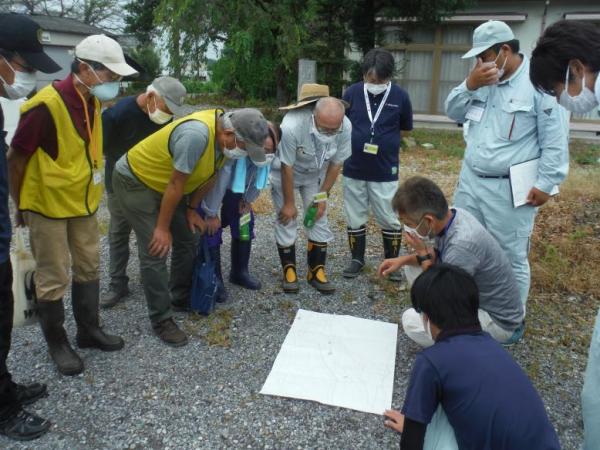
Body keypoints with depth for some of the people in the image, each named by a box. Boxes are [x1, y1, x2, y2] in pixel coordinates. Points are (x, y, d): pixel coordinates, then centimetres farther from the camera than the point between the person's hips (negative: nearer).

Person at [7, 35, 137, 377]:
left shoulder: (92, 101, 1)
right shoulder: (46, 105, -24)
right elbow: (16, 159, -15)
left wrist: (90, 190, 16)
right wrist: (21, 205, -5)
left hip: (84, 201, 7)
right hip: (48, 205, -7)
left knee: (89, 268, 15)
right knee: (53, 278, 5)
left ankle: (89, 330, 31)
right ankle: (57, 343, 23)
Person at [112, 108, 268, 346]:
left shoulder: (224, 133, -10)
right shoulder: (196, 134, -37)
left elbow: (209, 174, 3)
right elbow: (176, 184, -29)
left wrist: (192, 209, 4)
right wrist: (162, 228, -19)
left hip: (163, 183, 8)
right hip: (134, 181, -8)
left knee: (186, 242, 11)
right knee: (155, 252, -9)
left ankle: (182, 298, 30)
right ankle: (162, 320, 4)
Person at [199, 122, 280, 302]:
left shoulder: (267, 153, -23)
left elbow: (259, 178, -5)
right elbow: (217, 182, -34)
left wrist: (248, 200, 2)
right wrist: (211, 214, -24)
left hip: (235, 187, 6)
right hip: (208, 186, -6)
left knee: (245, 224, 5)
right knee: (212, 230, -11)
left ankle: (240, 272, 20)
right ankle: (214, 280, 1)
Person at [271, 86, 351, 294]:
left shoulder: (345, 127, -29)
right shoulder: (292, 126, -39)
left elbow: (336, 164, -12)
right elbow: (287, 168, -26)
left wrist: (322, 196, -9)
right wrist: (289, 203, -16)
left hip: (316, 174, 3)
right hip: (285, 173, -3)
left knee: (319, 220, 0)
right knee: (287, 221, -2)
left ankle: (316, 271, 13)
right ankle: (289, 270, 14)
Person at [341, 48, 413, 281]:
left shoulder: (400, 96, -6)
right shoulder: (352, 92, -4)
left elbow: (405, 128, 8)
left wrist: (385, 140, -1)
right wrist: (356, 139, -4)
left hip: (385, 171, -1)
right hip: (353, 169, 1)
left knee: (390, 220, 7)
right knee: (355, 218, 12)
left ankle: (392, 261, 26)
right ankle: (357, 259, 29)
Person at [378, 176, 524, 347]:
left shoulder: (462, 244, -36)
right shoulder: (452, 215, -10)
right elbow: (439, 256, 11)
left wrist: (422, 253, -22)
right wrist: (404, 259, -4)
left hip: (499, 321, -8)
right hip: (474, 298, 8)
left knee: (412, 321, -20)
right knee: (412, 265, 6)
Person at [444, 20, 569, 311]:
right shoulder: (482, 79, 9)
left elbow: (555, 140, -12)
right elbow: (453, 113, 10)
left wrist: (545, 184, -13)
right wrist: (470, 85, -7)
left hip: (509, 189, -7)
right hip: (469, 181, 7)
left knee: (511, 259, 6)